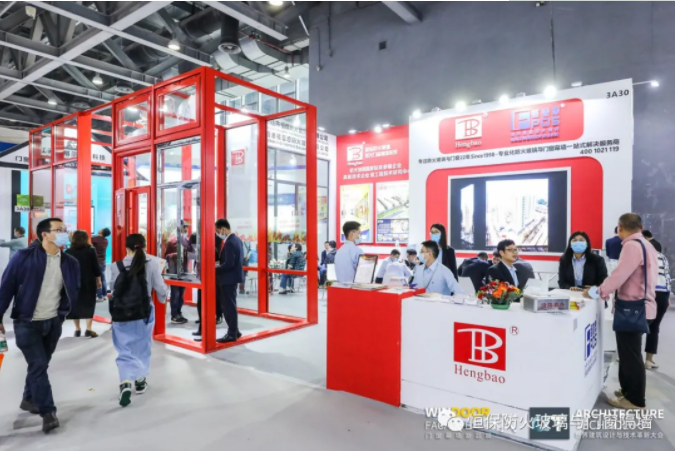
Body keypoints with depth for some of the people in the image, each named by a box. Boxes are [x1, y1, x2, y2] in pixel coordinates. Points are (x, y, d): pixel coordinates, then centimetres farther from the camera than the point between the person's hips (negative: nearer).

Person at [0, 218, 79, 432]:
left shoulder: (70, 263, -1)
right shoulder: (24, 257, -13)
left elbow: (73, 291, 10)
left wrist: (63, 312, 4)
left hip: (53, 323, 4)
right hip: (27, 323, -4)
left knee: (41, 364, 16)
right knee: (38, 365, -6)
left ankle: (29, 399, 38)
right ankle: (48, 412, 3)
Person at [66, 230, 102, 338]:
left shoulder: (68, 252, 3)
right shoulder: (90, 251, -4)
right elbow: (96, 267, -4)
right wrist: (98, 280, 6)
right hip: (88, 282, -2)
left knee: (75, 304, 11)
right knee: (89, 304, 3)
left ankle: (77, 329, 15)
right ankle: (88, 329, -3)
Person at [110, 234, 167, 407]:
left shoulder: (117, 266, -5)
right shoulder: (152, 264, -9)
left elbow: (113, 289, 0)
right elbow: (160, 288, -5)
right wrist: (163, 299, 16)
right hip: (144, 312, 0)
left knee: (125, 350, 8)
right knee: (142, 347, 19)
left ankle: (125, 383, -11)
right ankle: (140, 381, 31)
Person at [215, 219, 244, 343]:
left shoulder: (229, 243, -21)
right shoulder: (235, 239, 11)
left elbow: (228, 264, -25)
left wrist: (216, 269, -13)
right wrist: (219, 263, 10)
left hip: (229, 278, -10)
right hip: (232, 276, 10)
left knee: (229, 306, -1)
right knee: (229, 305, 17)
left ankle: (232, 334, 8)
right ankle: (234, 330, 26)